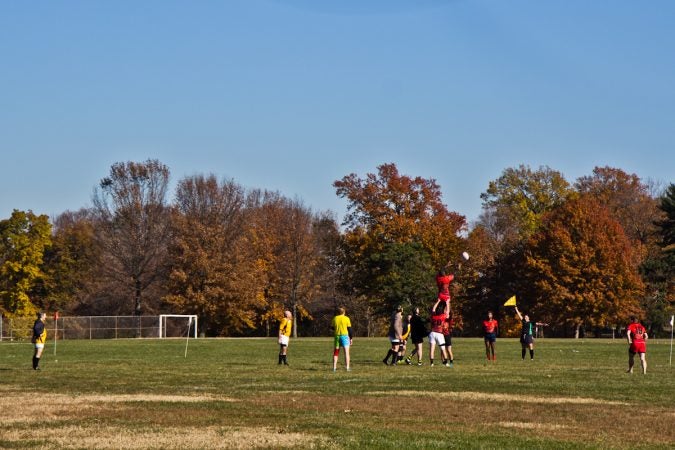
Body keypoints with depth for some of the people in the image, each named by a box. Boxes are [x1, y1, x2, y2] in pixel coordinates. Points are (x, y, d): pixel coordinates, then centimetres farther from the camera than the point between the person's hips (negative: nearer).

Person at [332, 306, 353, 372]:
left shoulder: (335, 318, 5)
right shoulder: (346, 318, -3)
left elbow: (333, 328, 12)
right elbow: (349, 329, -3)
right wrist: (350, 338, 4)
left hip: (337, 336, 3)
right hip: (345, 336, -3)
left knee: (336, 352, 10)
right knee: (346, 352, -2)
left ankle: (334, 367, 5)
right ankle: (347, 367, -9)